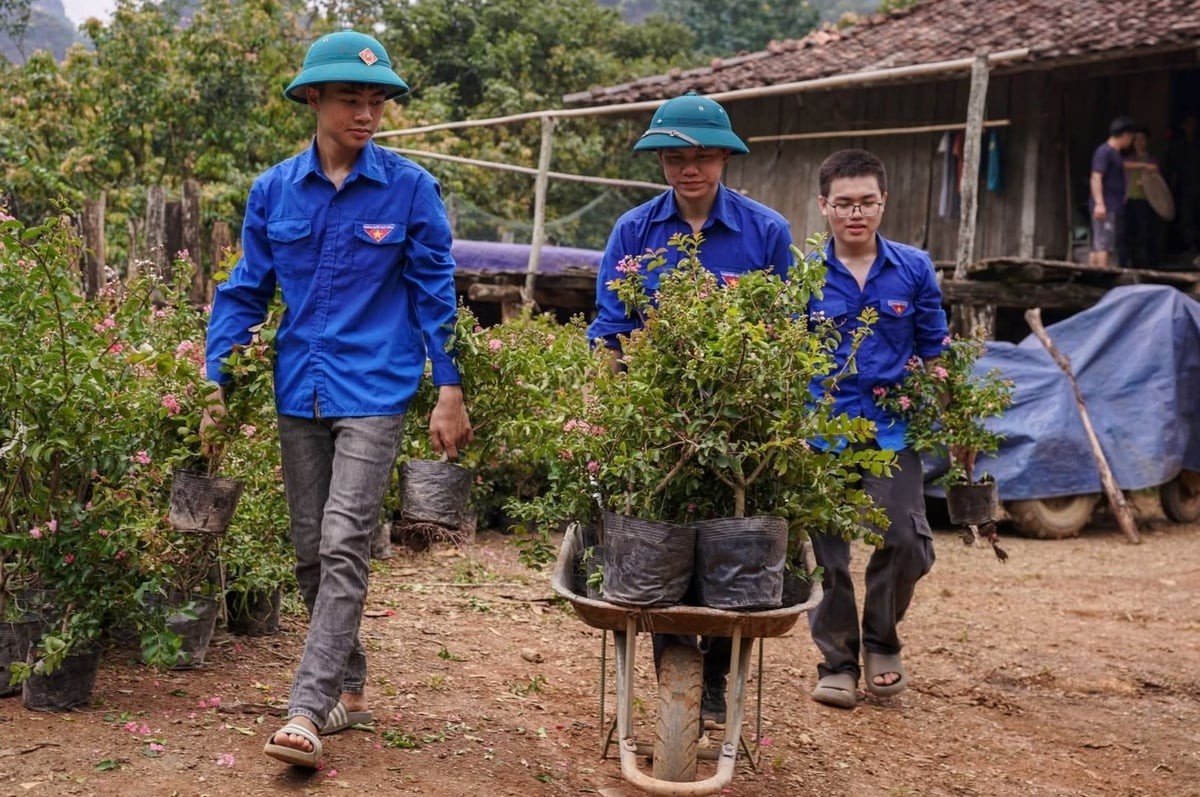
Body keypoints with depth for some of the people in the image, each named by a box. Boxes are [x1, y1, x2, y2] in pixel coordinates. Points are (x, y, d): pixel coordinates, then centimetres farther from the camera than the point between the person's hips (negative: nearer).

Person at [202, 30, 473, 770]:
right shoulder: (274, 190, 4)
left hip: (374, 393, -4)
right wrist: (216, 384, 3)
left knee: (344, 547, -13)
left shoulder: (410, 188, -3)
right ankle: (349, 689, 25)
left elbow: (435, 294, 0)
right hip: (299, 395, 4)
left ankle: (308, 711, -13)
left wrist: (451, 391, -3)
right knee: (310, 551, 10)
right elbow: (245, 292, 10)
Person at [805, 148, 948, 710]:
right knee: (829, 554, 5)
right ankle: (836, 660, 23)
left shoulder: (914, 269, 3)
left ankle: (880, 639, 15)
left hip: (892, 429, 0)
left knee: (907, 541, -12)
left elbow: (934, 354, 9)